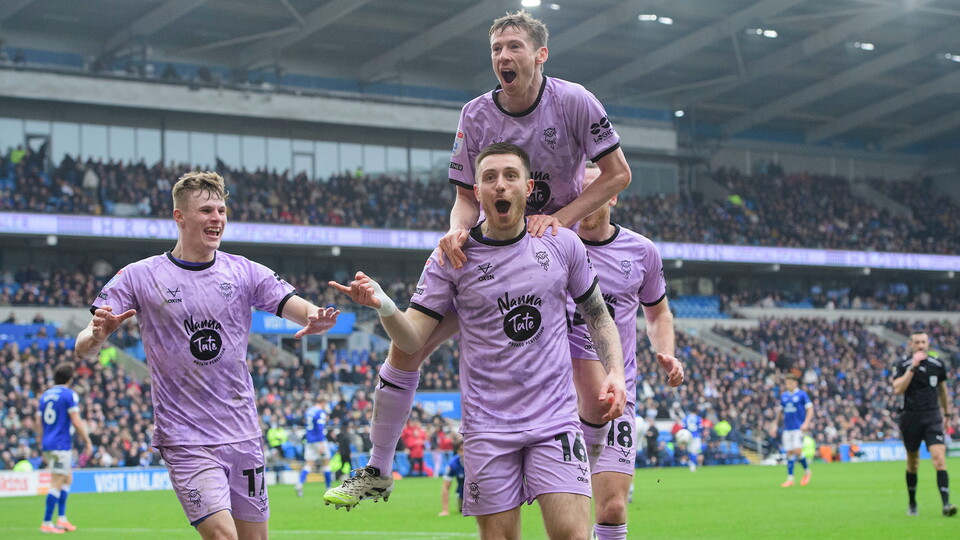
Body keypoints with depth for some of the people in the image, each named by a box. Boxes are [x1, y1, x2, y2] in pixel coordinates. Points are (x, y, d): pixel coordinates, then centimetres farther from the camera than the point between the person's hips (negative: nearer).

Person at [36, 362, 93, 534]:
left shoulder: (45, 395, 14)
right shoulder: (70, 395, -8)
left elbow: (39, 423, 15)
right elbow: (76, 421, -14)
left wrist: (42, 447, 21)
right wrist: (88, 442, -7)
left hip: (47, 444, 8)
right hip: (61, 445, -8)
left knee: (67, 478, 18)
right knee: (57, 484, -5)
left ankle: (62, 518, 14)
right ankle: (46, 523, -6)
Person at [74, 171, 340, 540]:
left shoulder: (245, 272, 5)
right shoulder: (138, 277, -3)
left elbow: (301, 310, -4)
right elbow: (83, 350, -5)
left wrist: (317, 320, -29)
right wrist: (98, 334, -29)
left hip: (243, 435, 4)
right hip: (184, 437, -4)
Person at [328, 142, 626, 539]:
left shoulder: (562, 243, 2)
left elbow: (597, 314, 15)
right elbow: (413, 340, -3)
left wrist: (614, 371, 0)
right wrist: (383, 306, -23)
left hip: (555, 417, 1)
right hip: (487, 426, -1)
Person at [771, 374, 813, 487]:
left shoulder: (802, 394, -3)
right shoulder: (783, 396, 11)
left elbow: (810, 409, -4)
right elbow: (780, 411, 21)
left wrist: (806, 423, -15)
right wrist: (775, 424, 15)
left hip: (799, 428, -5)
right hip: (787, 429, 5)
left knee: (797, 451, -15)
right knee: (789, 452, 2)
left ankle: (807, 472, 9)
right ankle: (790, 479, 6)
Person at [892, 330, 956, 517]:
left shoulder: (937, 363, 4)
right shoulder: (903, 364, -3)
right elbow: (898, 389, -17)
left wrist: (947, 412, 24)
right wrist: (912, 367, -22)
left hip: (932, 417, 1)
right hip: (910, 417, -1)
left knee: (939, 458, -15)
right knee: (912, 462, 10)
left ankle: (946, 504, -21)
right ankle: (912, 504, 27)